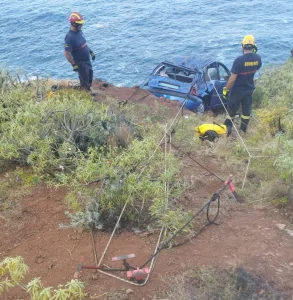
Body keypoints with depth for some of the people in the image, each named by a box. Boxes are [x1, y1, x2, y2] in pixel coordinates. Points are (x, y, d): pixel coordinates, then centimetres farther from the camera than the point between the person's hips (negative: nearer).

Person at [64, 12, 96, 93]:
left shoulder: (79, 31, -2)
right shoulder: (70, 37, -28)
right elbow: (66, 53, -26)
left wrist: (91, 52, 18)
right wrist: (73, 64, -25)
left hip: (87, 59, 9)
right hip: (80, 62, -9)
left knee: (90, 75, 24)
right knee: (84, 81, 6)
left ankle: (88, 91, 43)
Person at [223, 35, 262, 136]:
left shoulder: (239, 60, -27)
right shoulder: (258, 58, -11)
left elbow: (232, 79, -25)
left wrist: (226, 89, -12)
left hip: (238, 90, -5)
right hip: (249, 89, 5)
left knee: (232, 108, 14)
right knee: (247, 109, 19)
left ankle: (228, 127, 26)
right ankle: (243, 128, 33)